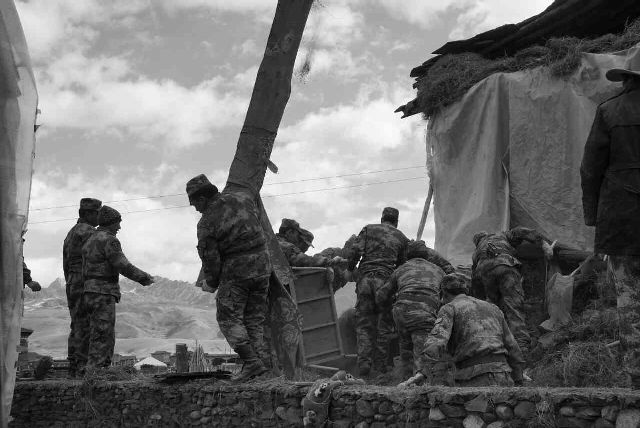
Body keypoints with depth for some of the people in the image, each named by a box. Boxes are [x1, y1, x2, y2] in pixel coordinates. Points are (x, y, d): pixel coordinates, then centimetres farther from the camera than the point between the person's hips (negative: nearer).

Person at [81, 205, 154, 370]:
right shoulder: (109, 240, -9)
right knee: (102, 339, -8)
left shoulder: (90, 241, 20)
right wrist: (144, 278, -6)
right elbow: (123, 266, -16)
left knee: (107, 339, 12)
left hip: (89, 294, 9)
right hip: (103, 294, -9)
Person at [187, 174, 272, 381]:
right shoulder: (242, 198, 1)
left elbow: (210, 258, -7)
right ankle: (261, 355, 10)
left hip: (236, 271, -6)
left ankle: (251, 361, -6)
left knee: (229, 318, 5)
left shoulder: (206, 224, -12)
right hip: (262, 265, 6)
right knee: (255, 318, 15)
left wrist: (211, 282, 10)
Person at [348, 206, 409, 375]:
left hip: (365, 279, 1)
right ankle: (380, 364, 7)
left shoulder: (368, 229, 12)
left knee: (364, 323, 6)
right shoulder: (401, 238, 14)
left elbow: (355, 251, -1)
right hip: (385, 280, 0)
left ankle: (364, 363, -3)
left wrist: (350, 269, 13)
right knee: (384, 324, 8)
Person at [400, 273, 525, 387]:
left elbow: (437, 340, -15)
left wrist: (422, 374, -27)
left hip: (474, 381, -6)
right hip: (502, 380, 6)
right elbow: (512, 349, 19)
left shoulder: (449, 309, 5)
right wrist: (518, 386, 23)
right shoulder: (492, 308, 23)